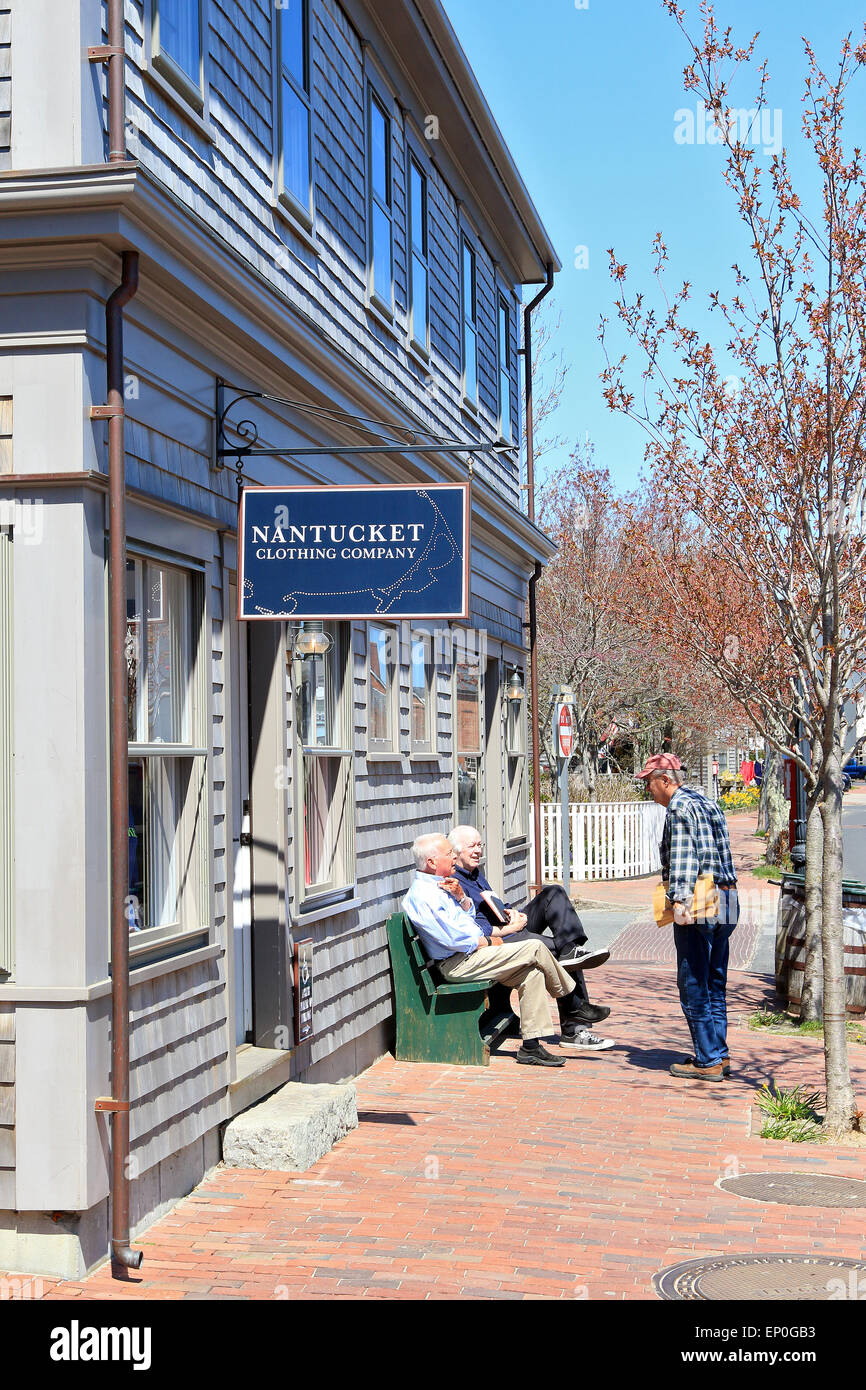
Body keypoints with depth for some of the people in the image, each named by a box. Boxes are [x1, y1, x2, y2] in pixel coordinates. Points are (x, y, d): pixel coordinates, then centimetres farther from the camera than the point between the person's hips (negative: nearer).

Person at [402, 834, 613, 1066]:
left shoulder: (438, 886, 14)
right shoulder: (421, 895, -17)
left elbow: (469, 915, 23)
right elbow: (453, 939, -22)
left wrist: (461, 897, 2)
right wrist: (488, 942, -8)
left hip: (472, 951, 10)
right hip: (458, 964, -10)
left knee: (532, 973, -3)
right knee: (535, 949, -13)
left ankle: (530, 1046, -3)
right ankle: (570, 998, 11)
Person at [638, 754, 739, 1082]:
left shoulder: (679, 807, -8)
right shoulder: (708, 803, 19)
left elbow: (683, 857, -19)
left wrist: (679, 900, -25)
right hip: (727, 901, 9)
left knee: (693, 984, -3)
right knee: (714, 984, 15)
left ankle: (708, 1061, -1)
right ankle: (719, 1055, 18)